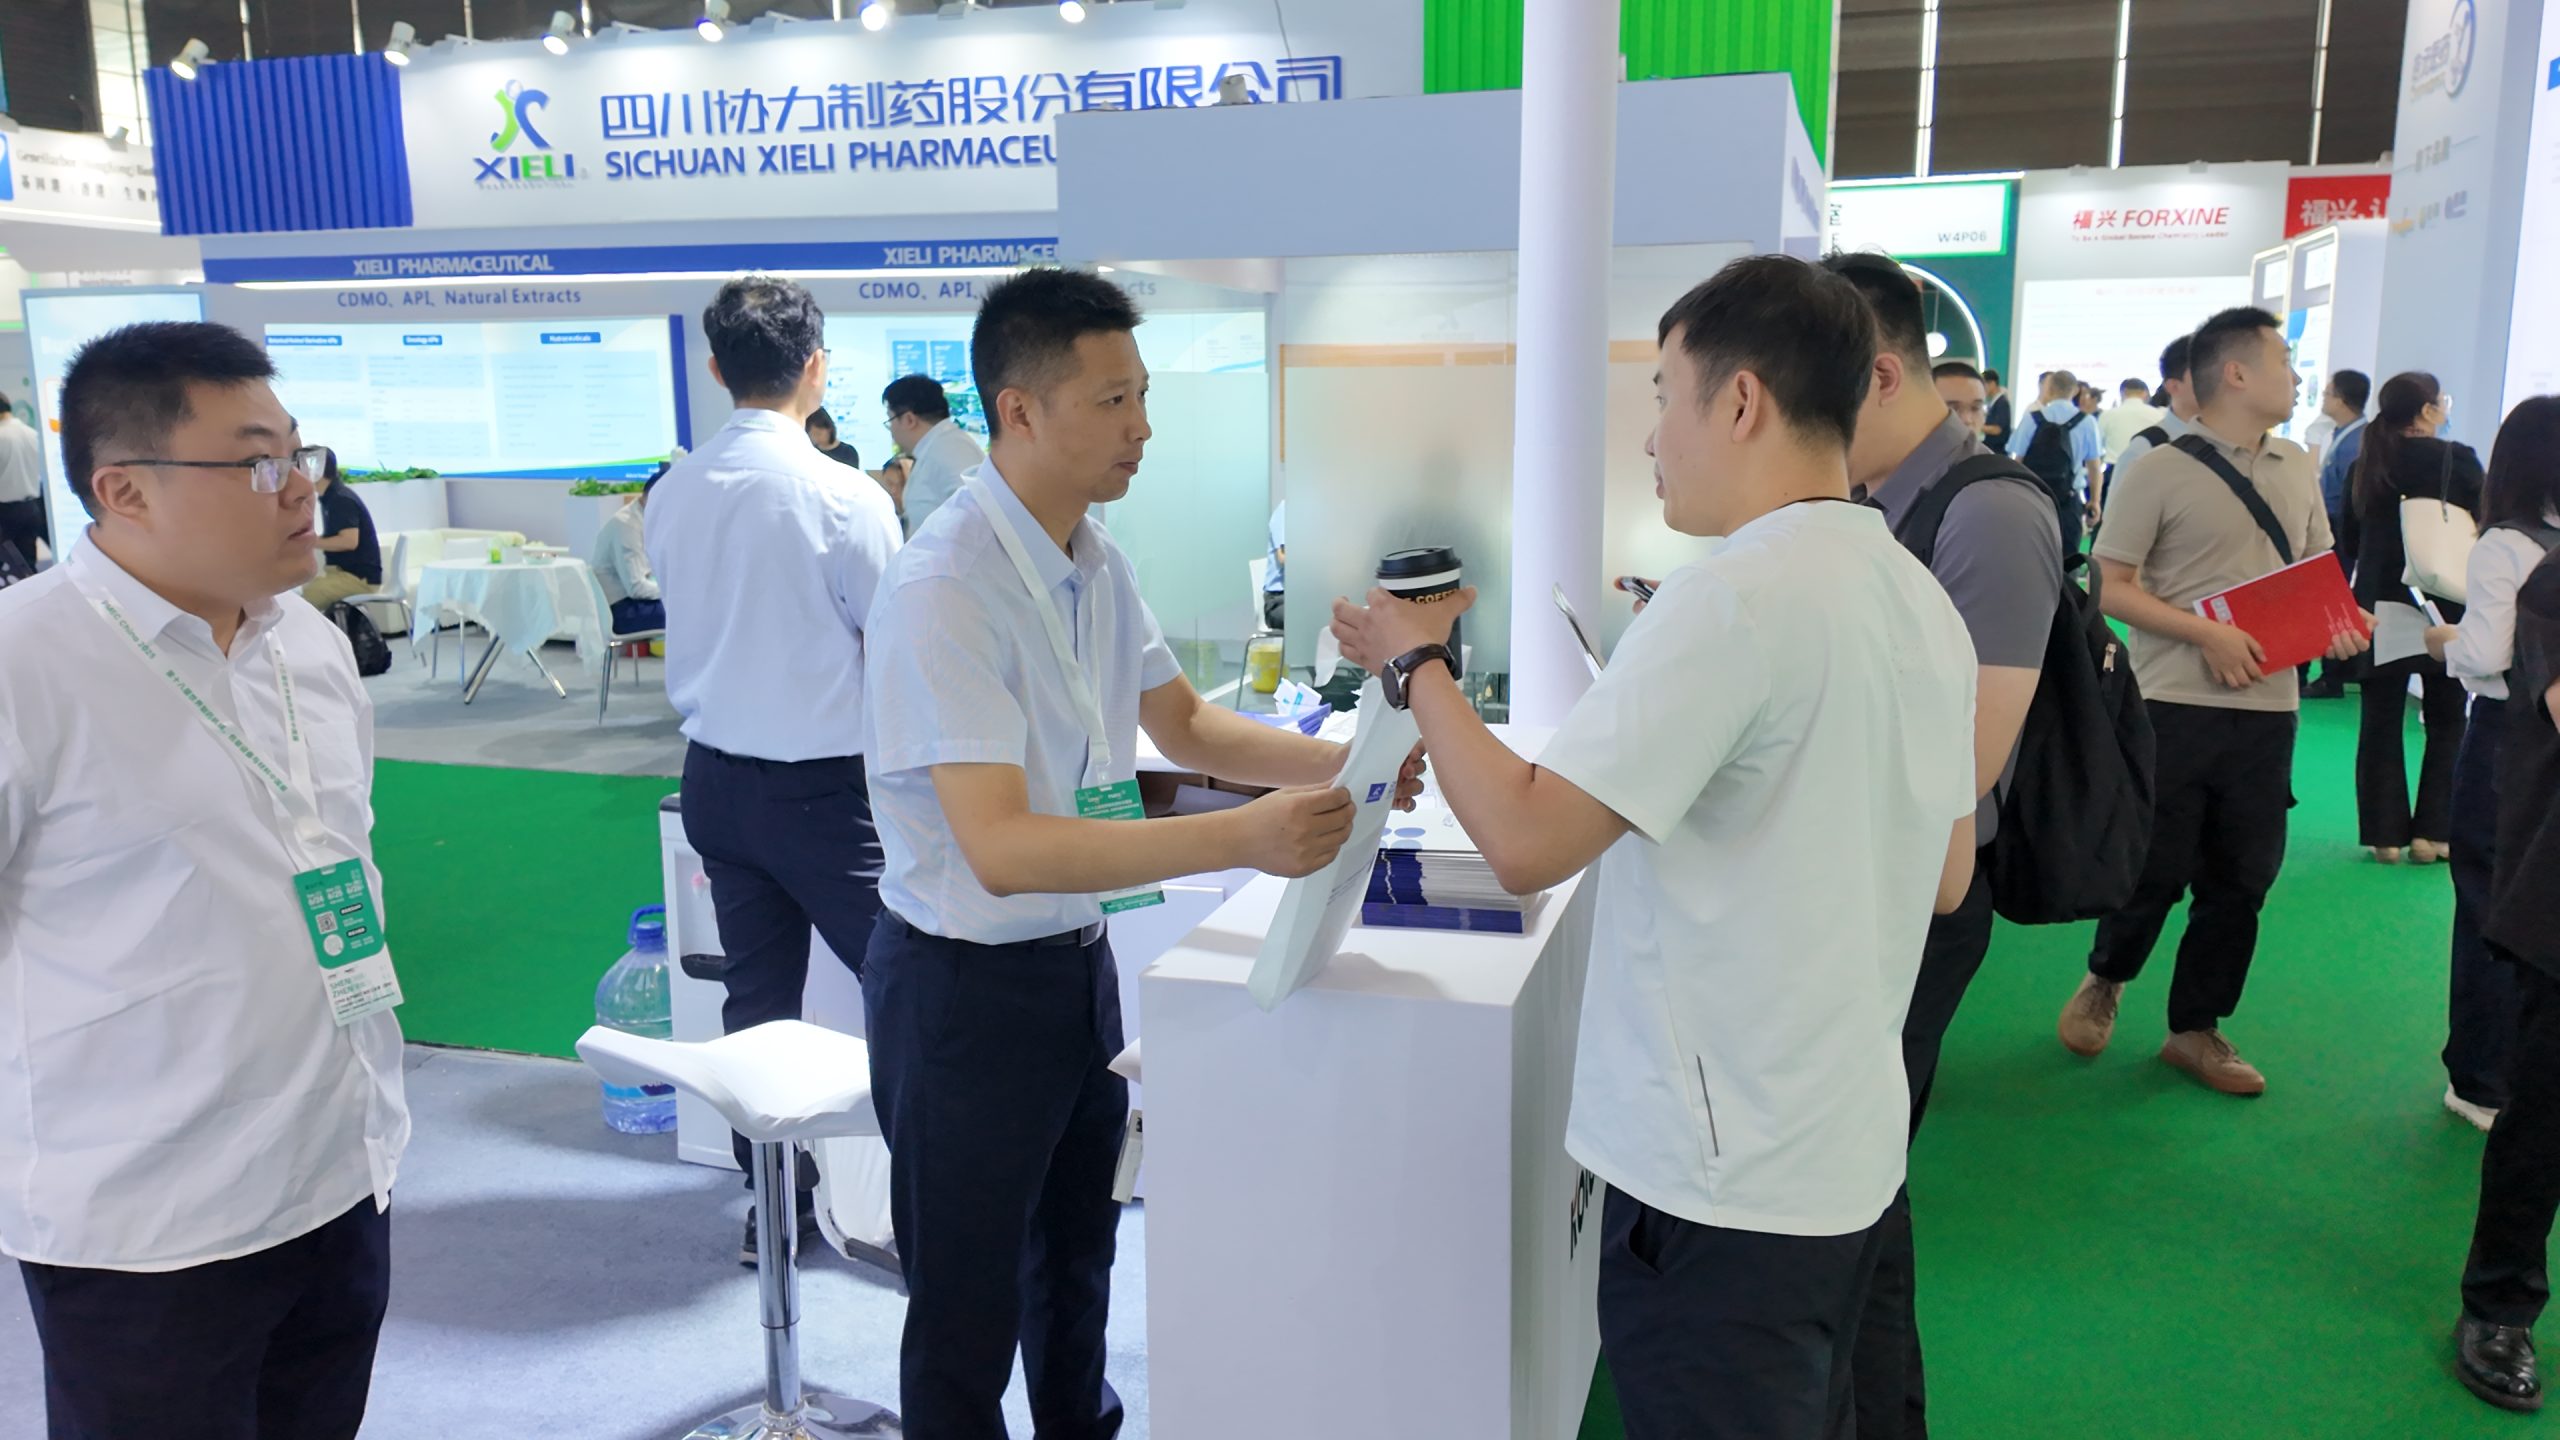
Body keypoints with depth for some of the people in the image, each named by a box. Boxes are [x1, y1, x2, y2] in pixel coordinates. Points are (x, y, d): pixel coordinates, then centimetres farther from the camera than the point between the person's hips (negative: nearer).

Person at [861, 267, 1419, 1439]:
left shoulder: (1095, 562, 0)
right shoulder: (944, 590, -26)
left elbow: (1185, 727, 10)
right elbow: (1002, 849, -32)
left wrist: (1337, 761, -7)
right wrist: (1245, 839, -39)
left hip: (1078, 958, 8)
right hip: (966, 983, -8)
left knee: (1075, 1258, 28)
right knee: (968, 1315, 11)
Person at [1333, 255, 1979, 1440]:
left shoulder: (1730, 597, -22)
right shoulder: (1923, 602, 6)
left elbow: (1525, 842, -24)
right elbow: (1946, 878, 14)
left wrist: (1416, 665, -10)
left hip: (1722, 1182, -8)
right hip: (1846, 1152, 9)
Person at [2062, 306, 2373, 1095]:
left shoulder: (2297, 469, 11)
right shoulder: (2158, 471, -7)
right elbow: (2109, 587, -9)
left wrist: (2342, 623, -2)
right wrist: (2207, 634, -18)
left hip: (2268, 711, 6)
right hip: (2177, 706, -5)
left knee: (2241, 880, 10)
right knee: (2156, 869, 2)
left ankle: (2196, 1029, 24)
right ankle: (2104, 981, 30)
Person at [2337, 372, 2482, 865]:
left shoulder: (2366, 464, 2)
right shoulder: (2456, 459, -9)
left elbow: (2348, 543, 9)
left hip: (2379, 606, 3)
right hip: (2445, 607, -3)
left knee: (2382, 722, 8)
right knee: (2446, 722, 10)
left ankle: (2385, 834, 7)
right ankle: (2431, 833, 8)